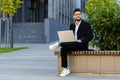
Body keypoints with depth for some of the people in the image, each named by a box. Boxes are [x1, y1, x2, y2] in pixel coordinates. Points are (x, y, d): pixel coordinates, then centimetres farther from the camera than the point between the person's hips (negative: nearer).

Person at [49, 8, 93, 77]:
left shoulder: (86, 25, 3)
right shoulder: (72, 26, 19)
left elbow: (90, 36, -6)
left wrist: (80, 40, -21)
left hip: (82, 45, -5)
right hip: (72, 44, 5)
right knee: (63, 49, -26)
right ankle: (65, 69, -26)